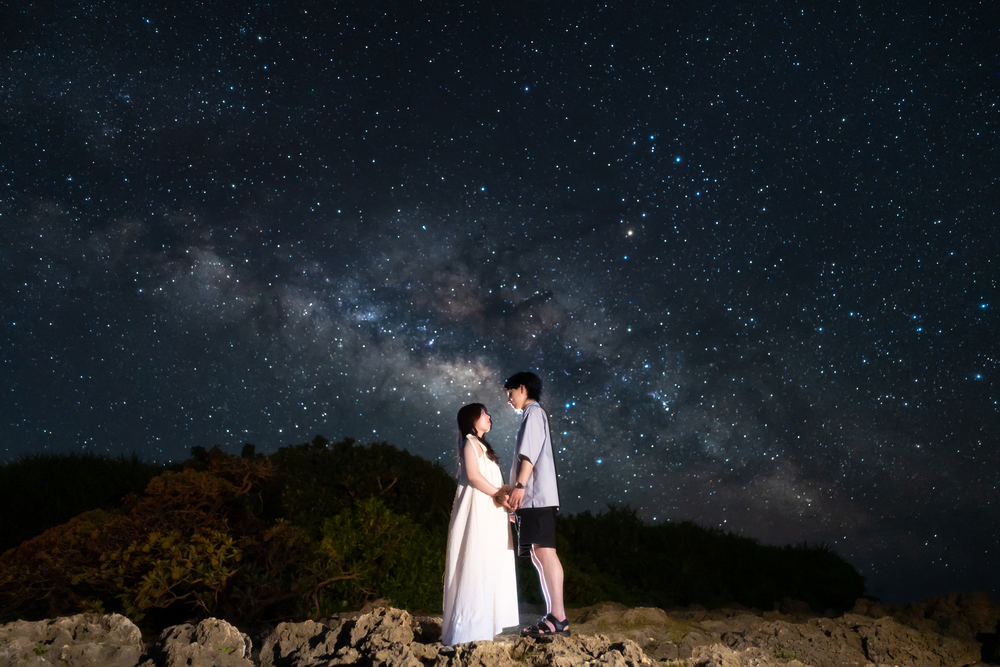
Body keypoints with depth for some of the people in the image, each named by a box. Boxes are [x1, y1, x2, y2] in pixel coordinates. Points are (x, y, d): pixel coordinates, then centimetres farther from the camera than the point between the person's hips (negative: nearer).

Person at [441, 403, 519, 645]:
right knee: (478, 563, -9)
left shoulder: (482, 445, 22)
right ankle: (471, 626, -5)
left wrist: (503, 496, 6)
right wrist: (497, 494, -12)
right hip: (478, 509, -9)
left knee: (493, 564, 10)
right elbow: (473, 475, -17)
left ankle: (487, 621, 17)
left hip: (490, 510, 9)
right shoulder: (470, 442, -5)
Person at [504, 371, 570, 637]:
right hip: (536, 497, 10)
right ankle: (555, 616, 7)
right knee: (541, 555, 7)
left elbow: (530, 453, -15)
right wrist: (519, 489, 23)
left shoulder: (533, 412, -1)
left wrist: (520, 485, -22)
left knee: (544, 552, -13)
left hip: (536, 495, -10)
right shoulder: (534, 414, 27)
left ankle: (557, 617, -14)